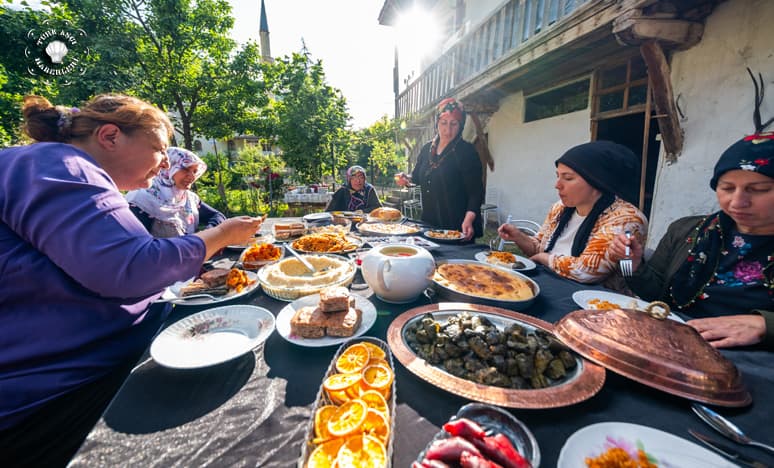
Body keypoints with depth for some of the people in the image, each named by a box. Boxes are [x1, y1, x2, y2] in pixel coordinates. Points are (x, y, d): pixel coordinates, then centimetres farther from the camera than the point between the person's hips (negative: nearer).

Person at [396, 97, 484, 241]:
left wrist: (468, 219, -31)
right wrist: (407, 179, -3)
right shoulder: (427, 148, 5)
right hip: (429, 222, 6)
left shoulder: (466, 151, -11)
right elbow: (417, 175, 19)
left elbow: (476, 191, -16)